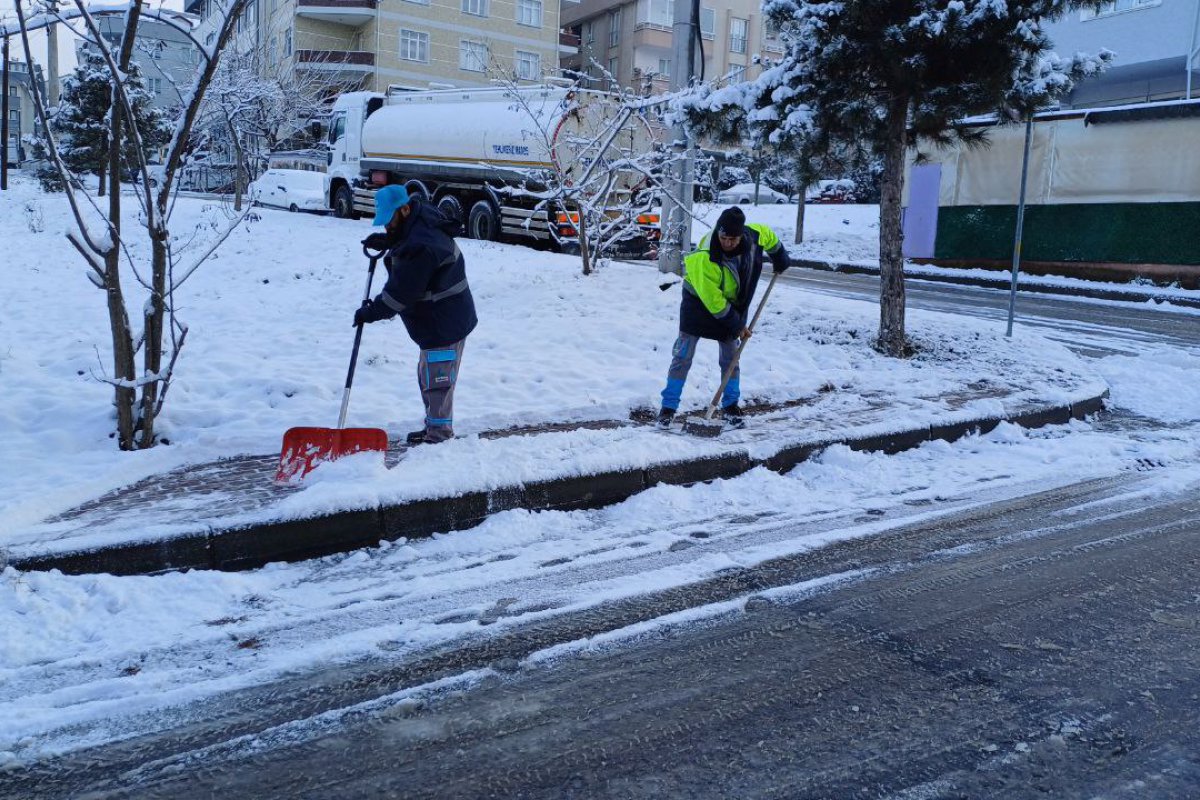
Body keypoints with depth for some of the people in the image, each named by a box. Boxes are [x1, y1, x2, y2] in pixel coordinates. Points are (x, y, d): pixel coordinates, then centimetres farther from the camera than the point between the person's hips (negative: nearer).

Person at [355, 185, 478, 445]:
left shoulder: (419, 248, -28)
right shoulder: (420, 221, 4)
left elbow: (401, 293, -24)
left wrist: (371, 312, -14)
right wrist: (386, 241, 11)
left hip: (444, 323, -11)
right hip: (438, 319, 11)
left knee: (437, 378, -3)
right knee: (428, 375, 19)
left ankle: (439, 433, 8)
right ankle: (434, 426, 29)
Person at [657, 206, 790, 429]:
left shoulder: (754, 235, -21)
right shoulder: (704, 259, -36)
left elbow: (769, 237, 6)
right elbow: (713, 300, -28)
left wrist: (780, 258, 18)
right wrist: (736, 325, -21)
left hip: (733, 304, 5)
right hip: (700, 301, -5)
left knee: (731, 358, 9)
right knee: (683, 357, -5)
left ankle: (730, 406, 22)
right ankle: (669, 407, 2)